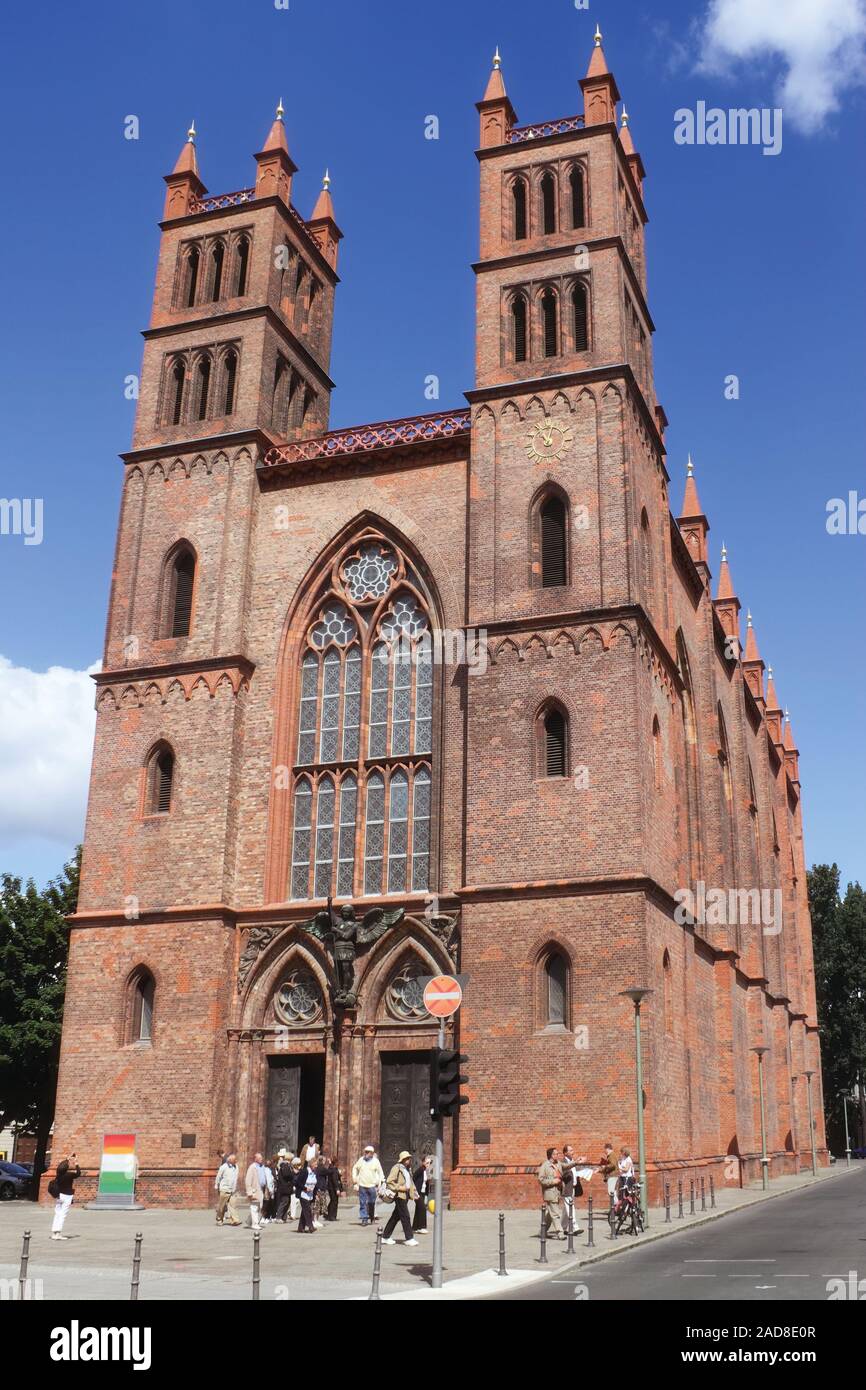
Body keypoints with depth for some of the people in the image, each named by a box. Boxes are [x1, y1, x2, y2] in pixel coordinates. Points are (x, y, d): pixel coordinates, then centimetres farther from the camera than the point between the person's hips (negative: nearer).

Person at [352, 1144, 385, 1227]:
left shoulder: (375, 1161, 1)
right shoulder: (361, 1160, 4)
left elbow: (380, 1172, 7)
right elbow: (355, 1169, 17)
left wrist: (379, 1183, -1)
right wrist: (354, 1179, 10)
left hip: (372, 1186, -1)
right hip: (362, 1185, 1)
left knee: (371, 1203, 4)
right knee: (362, 1203, -1)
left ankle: (372, 1217, 23)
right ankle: (364, 1219, 4)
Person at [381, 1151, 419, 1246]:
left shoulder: (408, 1169, 17)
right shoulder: (396, 1168, -10)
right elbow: (389, 1181, -14)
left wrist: (414, 1193, 18)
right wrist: (399, 1188, -17)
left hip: (406, 1195, 9)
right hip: (400, 1195, -9)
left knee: (396, 1216, 12)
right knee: (405, 1217, -8)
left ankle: (385, 1237, 19)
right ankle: (409, 1238, -2)